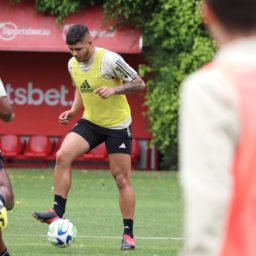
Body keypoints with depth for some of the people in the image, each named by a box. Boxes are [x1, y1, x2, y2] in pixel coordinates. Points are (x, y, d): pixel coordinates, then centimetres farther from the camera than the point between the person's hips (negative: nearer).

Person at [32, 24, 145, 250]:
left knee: (122, 179, -3)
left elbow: (139, 84, -14)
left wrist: (114, 90, -29)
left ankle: (128, 234, 6)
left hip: (117, 125, -5)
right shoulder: (73, 64, 0)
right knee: (62, 156, -18)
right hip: (90, 122, 5)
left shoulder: (110, 60, -20)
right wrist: (74, 110, 3)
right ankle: (57, 212, -14)